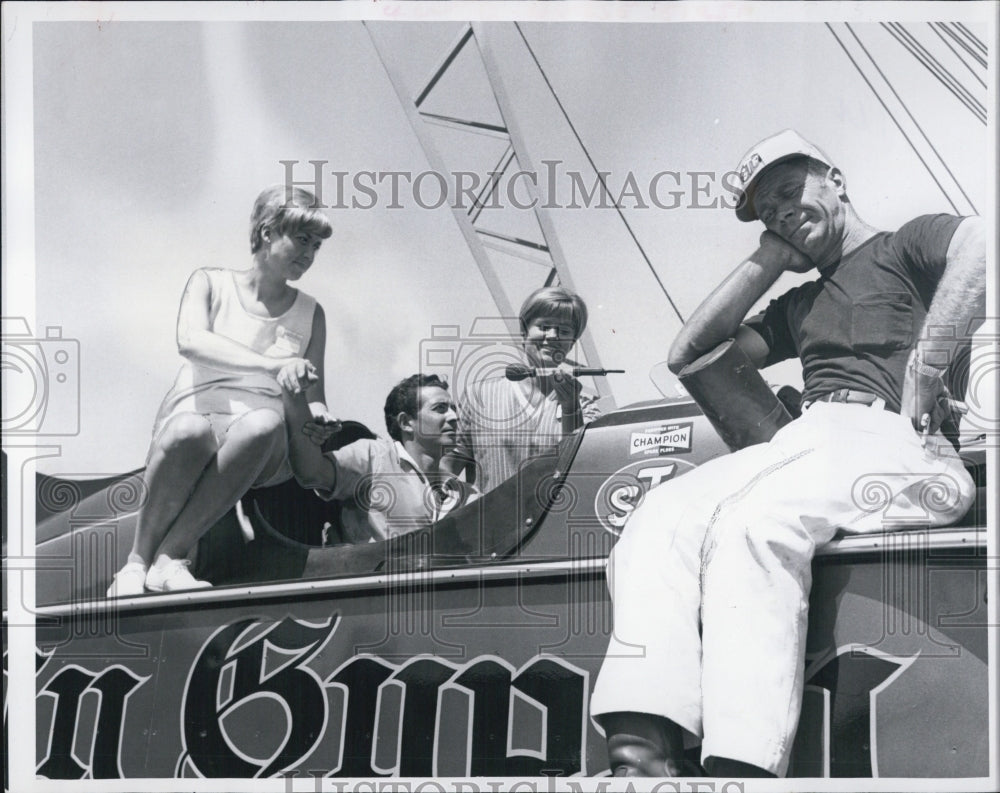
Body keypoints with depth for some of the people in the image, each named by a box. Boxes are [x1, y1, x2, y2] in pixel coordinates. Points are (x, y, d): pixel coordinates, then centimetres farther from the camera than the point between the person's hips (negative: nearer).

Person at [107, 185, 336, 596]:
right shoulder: (210, 283, 11)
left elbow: (314, 396, 17)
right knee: (189, 431, -40)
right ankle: (138, 560, -21)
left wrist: (320, 422, -9)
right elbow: (190, 341, -11)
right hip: (196, 412, -2)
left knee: (264, 424, -37)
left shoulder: (310, 312, 20)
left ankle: (169, 556, -30)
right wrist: (273, 366, -25)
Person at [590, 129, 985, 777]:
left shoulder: (910, 243, 16)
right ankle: (642, 759, -41)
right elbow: (689, 354, 31)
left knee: (754, 521, -36)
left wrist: (924, 367, -13)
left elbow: (983, 248, -8)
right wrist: (770, 259, 30)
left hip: (889, 437, -6)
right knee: (658, 523, -23)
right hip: (804, 442, 6)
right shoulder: (799, 305, 36)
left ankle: (741, 768, -48)